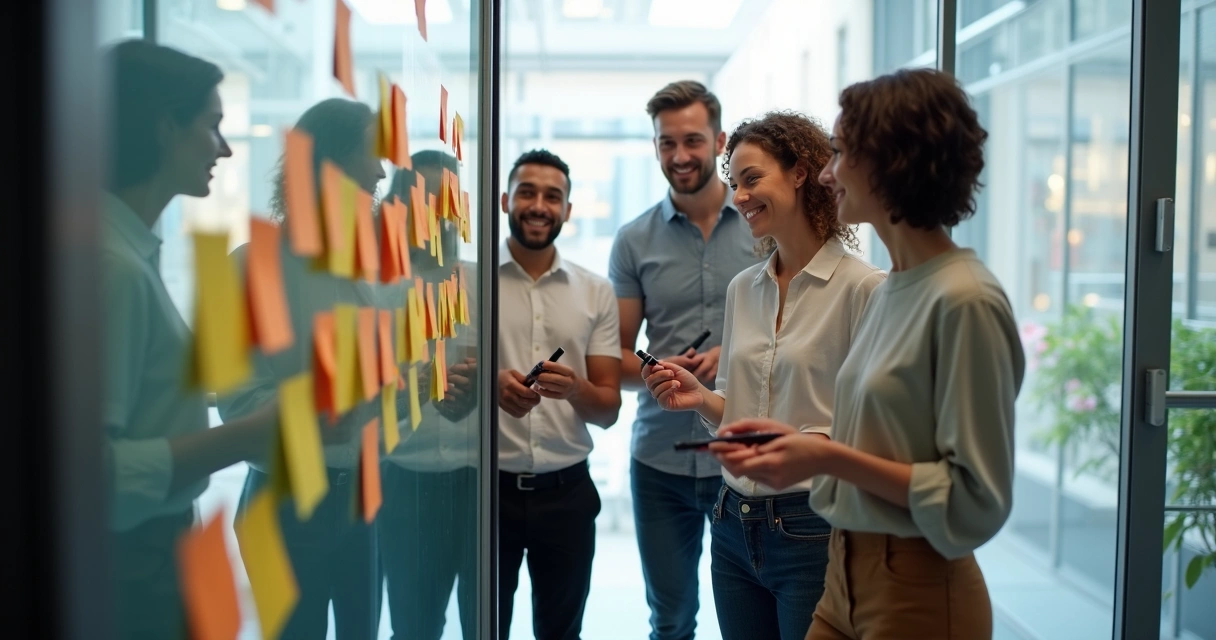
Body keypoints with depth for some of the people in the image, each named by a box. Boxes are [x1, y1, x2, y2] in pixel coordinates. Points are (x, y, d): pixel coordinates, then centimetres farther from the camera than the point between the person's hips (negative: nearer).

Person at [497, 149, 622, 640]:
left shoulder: (596, 292, 4)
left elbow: (609, 409, 3)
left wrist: (575, 389, -19)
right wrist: (491, 384, -22)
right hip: (485, 486, -2)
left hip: (566, 491, 2)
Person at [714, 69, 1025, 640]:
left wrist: (828, 457, -21)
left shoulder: (964, 301, -19)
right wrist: (797, 443, 1)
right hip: (850, 574, 7)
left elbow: (975, 502, -19)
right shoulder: (890, 291, 6)